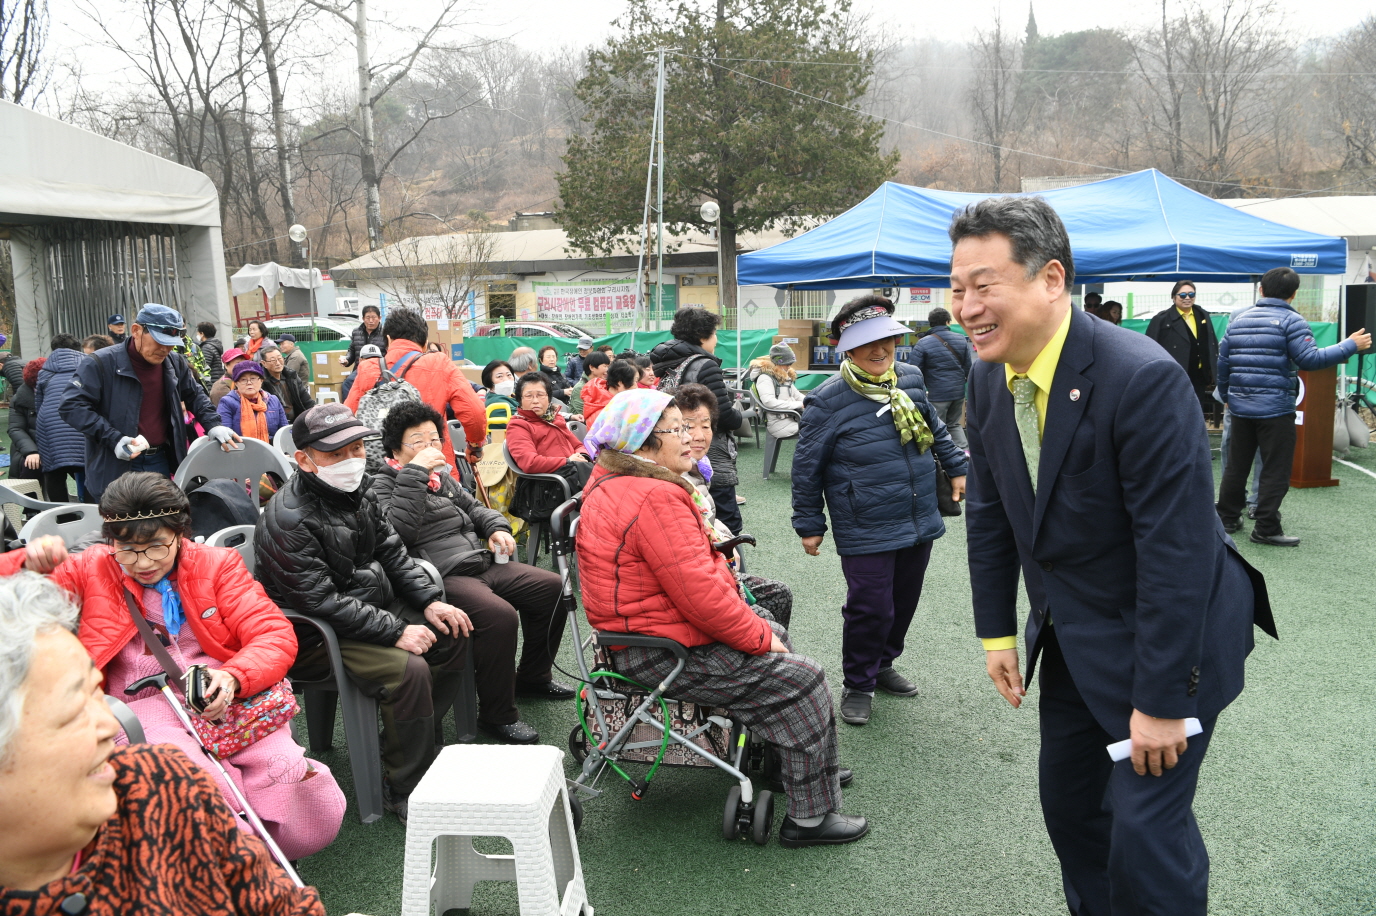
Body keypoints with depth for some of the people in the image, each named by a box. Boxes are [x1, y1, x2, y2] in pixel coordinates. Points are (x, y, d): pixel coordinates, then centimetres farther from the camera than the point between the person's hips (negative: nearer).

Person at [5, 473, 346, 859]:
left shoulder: (217, 564, 12)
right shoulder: (90, 570, 13)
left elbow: (275, 634, 2)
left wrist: (233, 676, -19)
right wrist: (31, 565, -14)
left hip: (231, 700, 1)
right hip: (143, 709, 0)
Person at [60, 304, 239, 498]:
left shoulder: (175, 364, 6)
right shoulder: (102, 363, -11)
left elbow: (195, 395, 22)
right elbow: (71, 406, -13)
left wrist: (213, 425, 2)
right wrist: (113, 439, -23)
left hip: (161, 462, 6)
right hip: (115, 468, -5)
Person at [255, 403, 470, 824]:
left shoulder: (357, 490, 4)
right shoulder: (288, 520, -24)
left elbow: (392, 551, 11)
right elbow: (321, 602, -27)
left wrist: (431, 601, -2)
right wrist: (396, 631, -28)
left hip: (370, 609, 9)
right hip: (314, 636, -9)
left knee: (450, 640, 5)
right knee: (408, 670, -26)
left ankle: (415, 740, 19)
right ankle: (405, 789, -10)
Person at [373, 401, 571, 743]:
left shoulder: (442, 478, 20)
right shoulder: (384, 484, -4)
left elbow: (473, 507, 34)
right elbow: (400, 531, -22)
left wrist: (497, 528, 13)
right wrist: (415, 471, -21)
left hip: (482, 564, 9)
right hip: (442, 578, -9)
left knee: (551, 586, 5)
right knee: (499, 614, -33)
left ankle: (532, 676, 21)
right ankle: (497, 715, -17)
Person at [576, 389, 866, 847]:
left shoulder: (612, 486, 11)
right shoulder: (655, 499, -25)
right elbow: (698, 592, -29)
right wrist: (760, 637, -14)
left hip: (644, 631, 11)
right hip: (666, 654, -11)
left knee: (774, 634, 23)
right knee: (801, 680, -7)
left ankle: (809, 765, 34)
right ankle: (810, 816, 3)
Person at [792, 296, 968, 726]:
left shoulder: (910, 379, 2)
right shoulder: (828, 401, -14)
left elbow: (936, 427, 23)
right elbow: (807, 468, -6)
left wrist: (955, 466, 25)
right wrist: (809, 524, -2)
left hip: (918, 523, 6)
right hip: (866, 533, -6)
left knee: (903, 601, 17)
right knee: (870, 607, -5)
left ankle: (882, 664, 40)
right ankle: (858, 686, 17)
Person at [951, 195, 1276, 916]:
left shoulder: (1143, 379, -28)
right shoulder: (990, 379, -4)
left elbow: (1178, 547, -27)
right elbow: (989, 512, 6)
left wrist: (1162, 699, -22)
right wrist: (997, 631, 6)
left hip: (1165, 634, -7)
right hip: (1070, 636, 7)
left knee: (1146, 824, -5)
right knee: (1067, 801, 18)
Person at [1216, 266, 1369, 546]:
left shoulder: (1239, 319, 11)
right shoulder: (1290, 320, -7)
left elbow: (1223, 361, 13)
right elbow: (1309, 359, -13)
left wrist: (1226, 395, 24)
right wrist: (1350, 346, -4)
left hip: (1240, 405, 6)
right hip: (1275, 407, -6)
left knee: (1236, 465, 14)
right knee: (1275, 470, 0)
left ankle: (1227, 517, 20)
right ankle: (1266, 528, 1)